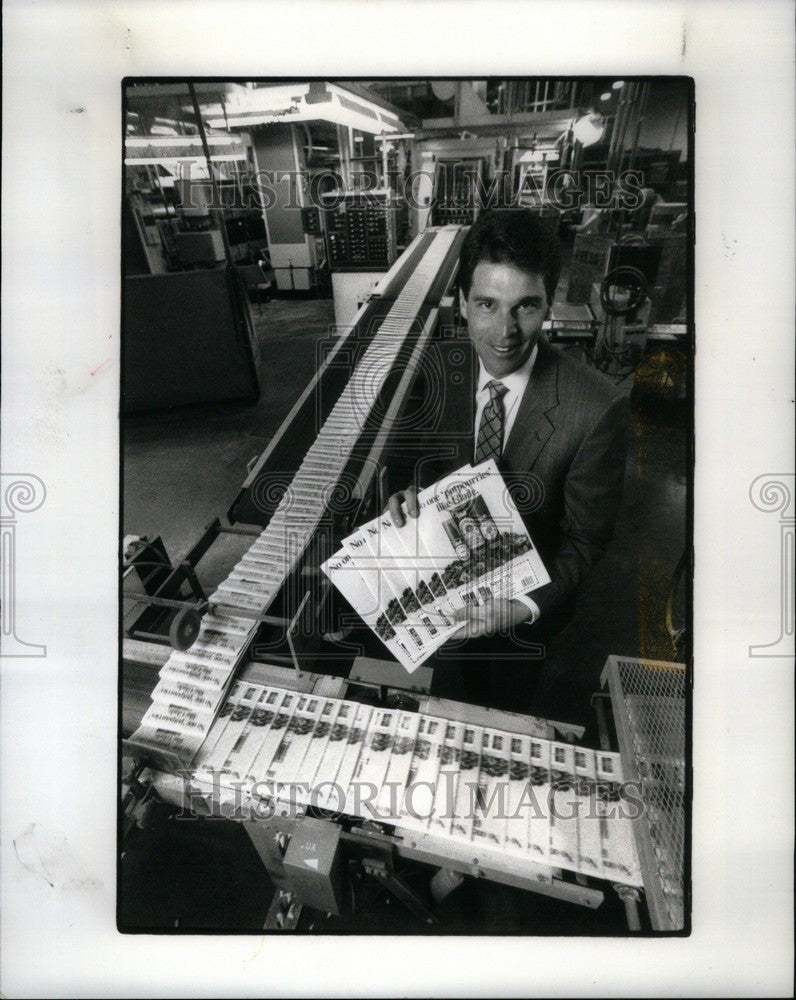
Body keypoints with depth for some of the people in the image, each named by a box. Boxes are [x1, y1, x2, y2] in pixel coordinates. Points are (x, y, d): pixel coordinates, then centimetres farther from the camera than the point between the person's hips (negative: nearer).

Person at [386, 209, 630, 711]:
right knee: (447, 705, 31)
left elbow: (586, 538, -19)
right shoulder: (441, 367, -17)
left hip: (529, 601, -3)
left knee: (505, 709, 28)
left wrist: (525, 607, -30)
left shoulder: (598, 410, -30)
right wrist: (413, 493, -22)